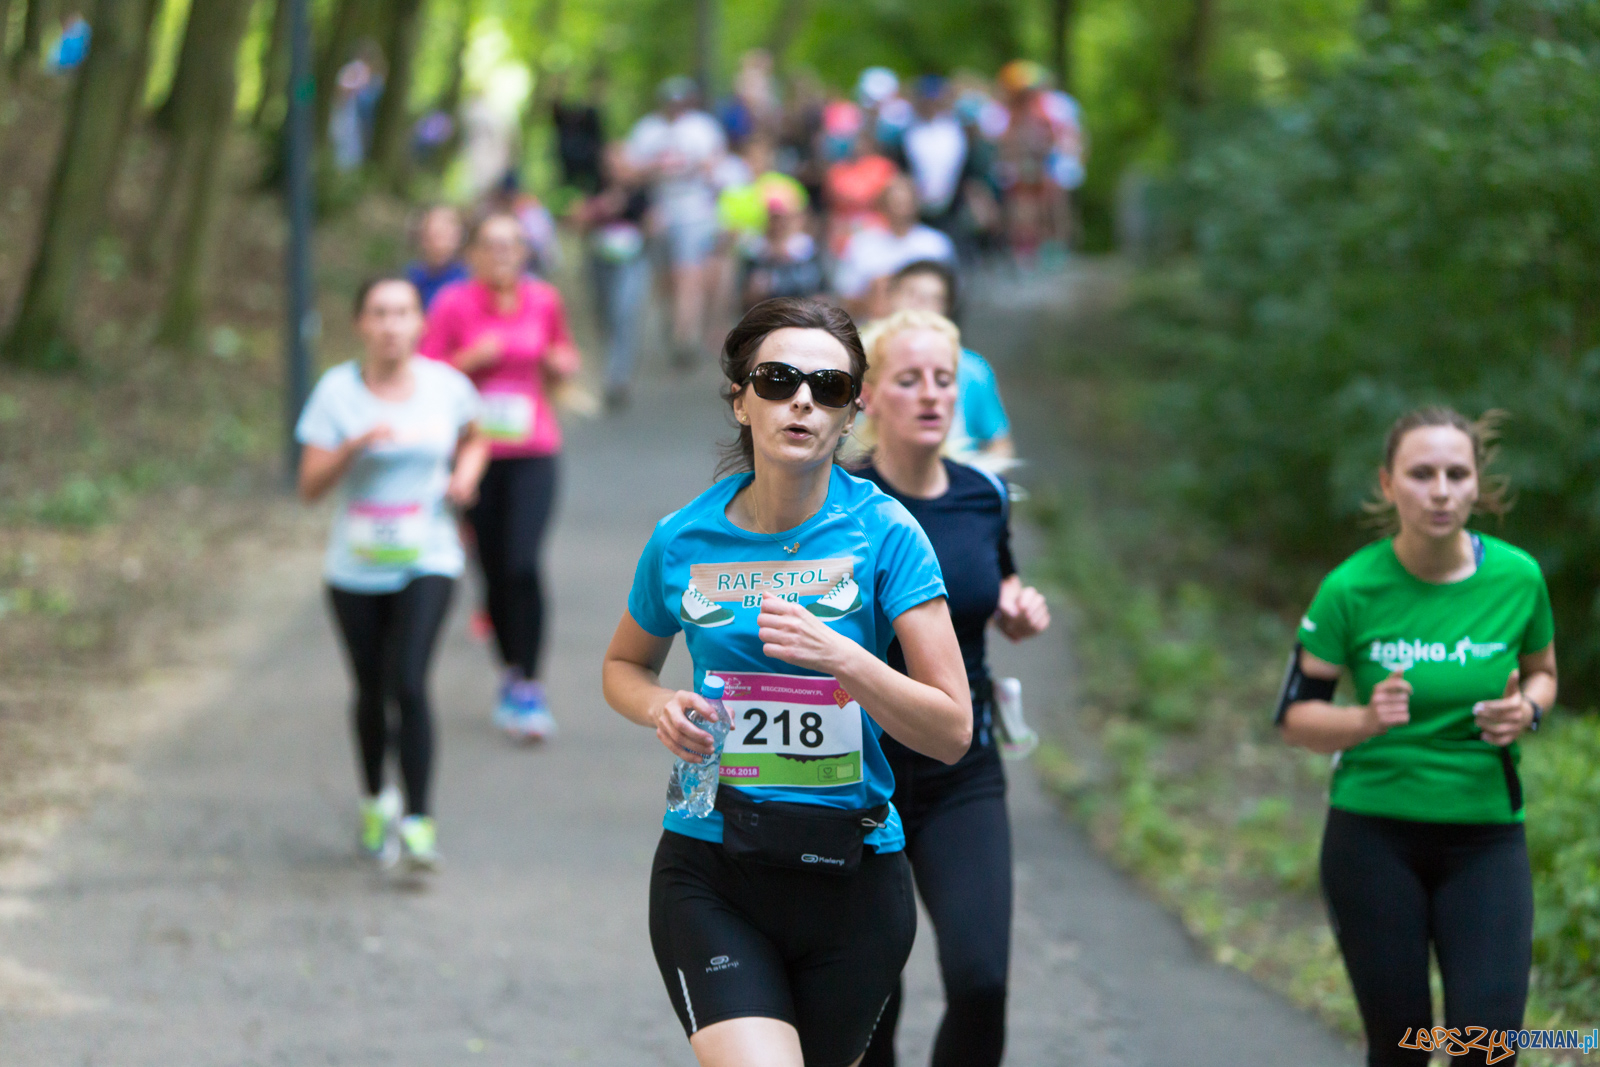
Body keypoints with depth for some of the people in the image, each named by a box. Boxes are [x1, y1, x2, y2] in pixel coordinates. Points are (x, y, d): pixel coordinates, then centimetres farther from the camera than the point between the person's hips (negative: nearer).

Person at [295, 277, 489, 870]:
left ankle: (418, 822, -15)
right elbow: (310, 487, -8)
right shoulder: (338, 392, -5)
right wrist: (355, 446, -24)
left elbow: (474, 437, 21)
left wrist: (467, 471, 0)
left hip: (427, 560, -1)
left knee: (409, 684, -18)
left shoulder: (446, 386, -1)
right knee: (371, 692, 11)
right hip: (356, 569, 1)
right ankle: (374, 799, 37)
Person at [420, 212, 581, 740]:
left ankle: (527, 687, -9)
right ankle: (512, 673, 24)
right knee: (494, 571, 5)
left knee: (523, 564, -14)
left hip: (533, 449, 0)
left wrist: (562, 365, -1)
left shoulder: (543, 300, 5)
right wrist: (471, 359, -16)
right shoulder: (454, 304, -3)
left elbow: (562, 356, 21)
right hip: (479, 450, 0)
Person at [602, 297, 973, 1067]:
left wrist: (841, 657, -23)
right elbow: (624, 666, 20)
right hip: (710, 871, -1)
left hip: (851, 882, 1)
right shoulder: (683, 540, 0)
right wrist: (662, 709, -3)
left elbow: (951, 731, -8)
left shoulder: (884, 533, -5)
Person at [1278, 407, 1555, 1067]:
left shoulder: (1516, 577, -4)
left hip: (1486, 837, 1)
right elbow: (1296, 718, -1)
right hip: (1374, 837, -1)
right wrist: (1367, 719, -21)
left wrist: (1526, 709, -8)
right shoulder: (1352, 590, -9)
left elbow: (1541, 671, 15)